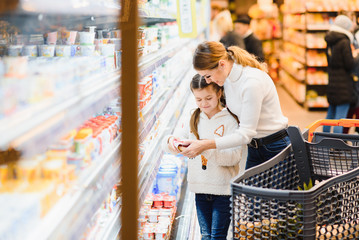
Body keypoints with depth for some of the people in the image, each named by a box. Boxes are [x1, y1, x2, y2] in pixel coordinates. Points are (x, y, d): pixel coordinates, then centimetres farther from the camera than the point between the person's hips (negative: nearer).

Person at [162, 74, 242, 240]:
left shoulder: (229, 120, -9)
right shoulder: (194, 120, 9)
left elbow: (234, 156, -19)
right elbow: (178, 137, 6)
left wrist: (206, 148, -30)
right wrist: (171, 141, -18)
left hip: (223, 188, -5)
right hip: (200, 188, 5)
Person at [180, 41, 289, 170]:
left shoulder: (252, 82, -27)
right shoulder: (227, 78, -2)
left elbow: (245, 134, -26)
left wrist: (205, 145, -28)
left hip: (276, 148, -7)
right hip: (254, 148, 8)